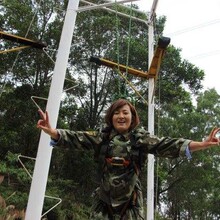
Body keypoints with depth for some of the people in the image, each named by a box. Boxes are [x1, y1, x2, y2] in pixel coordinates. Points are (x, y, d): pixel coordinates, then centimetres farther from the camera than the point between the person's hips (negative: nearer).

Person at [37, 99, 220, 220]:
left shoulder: (141, 138, -2)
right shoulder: (102, 137, 2)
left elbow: (165, 146, -12)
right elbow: (77, 138, -7)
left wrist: (202, 145, -24)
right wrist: (52, 132, -25)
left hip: (130, 201, -1)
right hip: (104, 200, 1)